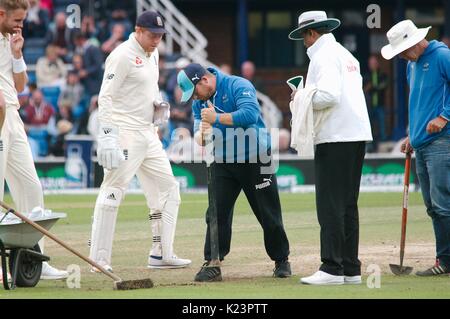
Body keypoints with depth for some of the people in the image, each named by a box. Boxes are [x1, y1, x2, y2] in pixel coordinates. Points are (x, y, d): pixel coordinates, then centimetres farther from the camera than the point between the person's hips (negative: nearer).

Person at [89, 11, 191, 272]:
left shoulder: (152, 54, 14)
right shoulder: (123, 55, -13)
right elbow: (106, 97, -17)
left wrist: (158, 104, 6)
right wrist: (107, 135, -26)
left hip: (148, 133, 9)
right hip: (125, 132, -9)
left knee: (168, 188, 10)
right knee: (113, 191, -10)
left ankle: (162, 254, 15)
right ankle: (99, 259, -9)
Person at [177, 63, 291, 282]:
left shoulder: (239, 86, -15)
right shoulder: (200, 102, 6)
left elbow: (250, 115, -30)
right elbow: (198, 136, 5)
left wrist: (217, 118, -32)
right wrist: (202, 134, -20)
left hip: (256, 161, -5)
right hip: (223, 163, 5)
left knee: (269, 215, 2)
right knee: (216, 213, -6)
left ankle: (281, 261, 18)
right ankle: (212, 264, -3)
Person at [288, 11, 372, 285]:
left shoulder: (324, 56, -8)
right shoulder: (347, 55, 21)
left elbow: (328, 95, -21)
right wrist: (306, 101, 15)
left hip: (335, 138, -9)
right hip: (357, 136, 9)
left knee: (330, 204, -9)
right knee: (348, 205, 11)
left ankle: (332, 269, -12)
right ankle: (351, 270, 12)